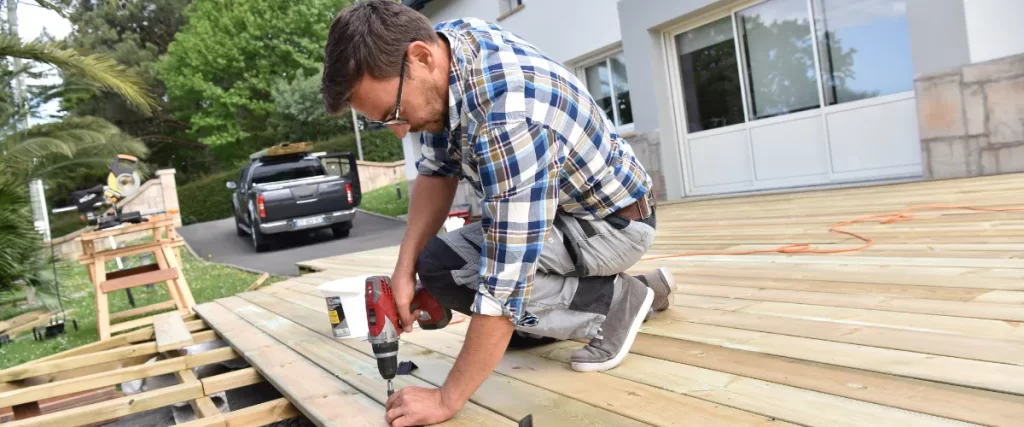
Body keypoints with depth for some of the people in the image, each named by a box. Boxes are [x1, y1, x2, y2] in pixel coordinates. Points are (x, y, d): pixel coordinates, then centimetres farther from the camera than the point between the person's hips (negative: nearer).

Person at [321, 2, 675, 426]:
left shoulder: (507, 120, -38)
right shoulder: (444, 42, -11)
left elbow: (506, 280, -35)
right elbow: (437, 171, -1)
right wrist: (405, 267, -13)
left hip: (615, 220, -9)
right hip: (559, 203, 9)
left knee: (442, 267, -21)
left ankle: (616, 303, -6)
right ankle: (644, 290, 21)